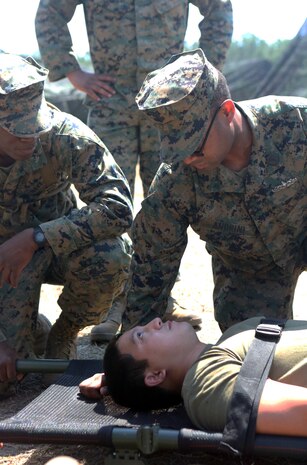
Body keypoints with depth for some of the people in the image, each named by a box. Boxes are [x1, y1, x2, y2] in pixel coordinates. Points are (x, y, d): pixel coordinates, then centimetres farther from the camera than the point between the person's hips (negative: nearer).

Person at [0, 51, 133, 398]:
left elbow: (119, 209, -31)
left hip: (57, 244, 1)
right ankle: (29, 330, 19)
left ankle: (63, 335, -3)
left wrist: (35, 238, -39)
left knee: (110, 255, -33)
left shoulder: (66, 136, -26)